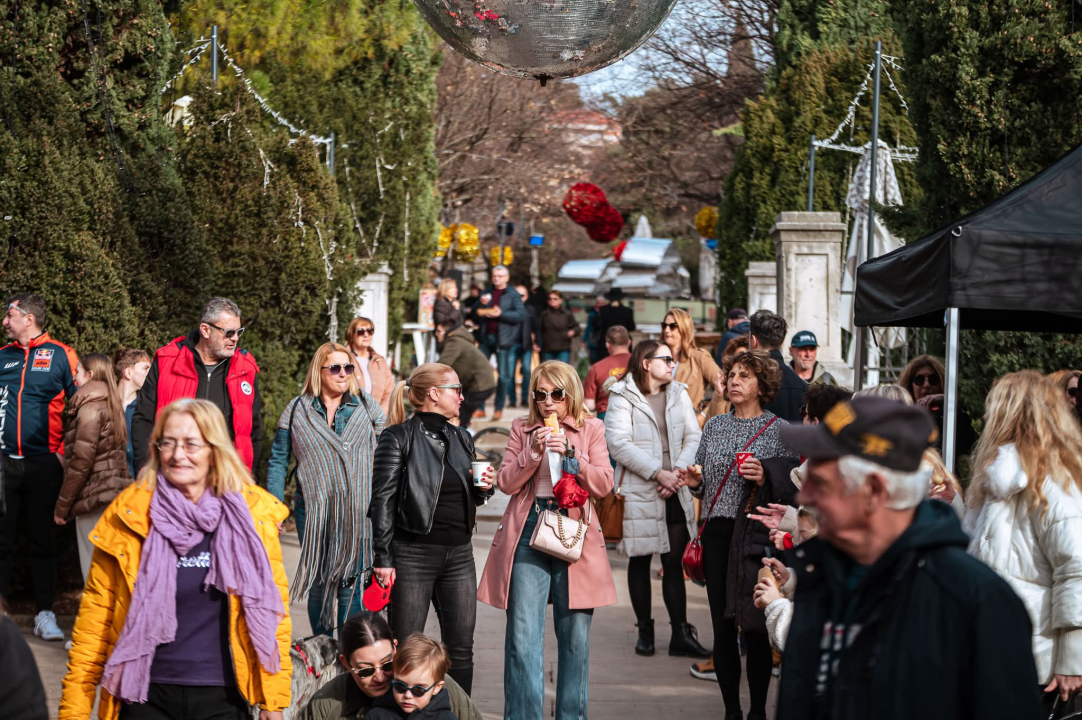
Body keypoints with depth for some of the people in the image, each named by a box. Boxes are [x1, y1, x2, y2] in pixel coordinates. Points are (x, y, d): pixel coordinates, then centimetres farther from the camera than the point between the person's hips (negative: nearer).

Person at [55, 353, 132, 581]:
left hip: (94, 499, -9)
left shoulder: (90, 407, -10)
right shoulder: (110, 405, 16)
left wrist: (61, 506, -9)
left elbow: (81, 461, -15)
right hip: (114, 494, 9)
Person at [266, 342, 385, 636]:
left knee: (350, 584, -2)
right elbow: (278, 461, 7)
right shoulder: (297, 410, 5)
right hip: (313, 511, 0)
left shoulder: (367, 406, 6)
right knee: (318, 583, 6)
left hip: (359, 511, 0)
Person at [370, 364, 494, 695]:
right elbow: (383, 499, -8)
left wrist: (484, 489, 1)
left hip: (458, 555, 6)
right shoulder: (399, 438, -5)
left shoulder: (462, 439, 14)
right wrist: (383, 558, -14)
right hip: (413, 553, -6)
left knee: (461, 649, 6)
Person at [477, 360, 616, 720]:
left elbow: (604, 485, 0)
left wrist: (571, 452, -12)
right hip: (528, 532, 0)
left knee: (575, 633, 2)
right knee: (523, 634, -7)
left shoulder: (591, 429, 9)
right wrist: (533, 452, -10)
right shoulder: (522, 429, 11)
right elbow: (506, 482, 3)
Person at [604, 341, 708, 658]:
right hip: (638, 491, -3)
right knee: (640, 561, 5)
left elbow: (693, 437, 5)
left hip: (675, 492, 3)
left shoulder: (679, 394, 11)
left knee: (675, 562, 2)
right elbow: (619, 444, -15)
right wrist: (658, 473, -17)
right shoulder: (622, 397, -4)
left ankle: (681, 635, 2)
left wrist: (678, 472, -12)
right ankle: (645, 631, 15)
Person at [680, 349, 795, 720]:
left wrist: (766, 478, -20)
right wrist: (694, 483, -3)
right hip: (717, 532, 4)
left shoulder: (778, 429, 0)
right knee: (722, 625, 5)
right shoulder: (714, 426, 12)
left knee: (754, 626, -3)